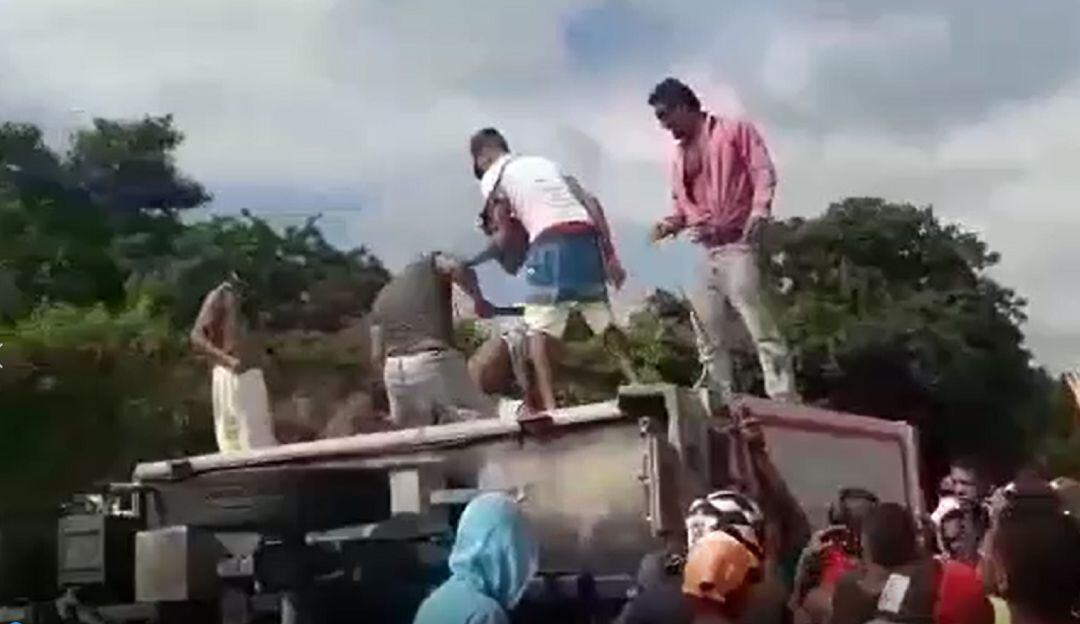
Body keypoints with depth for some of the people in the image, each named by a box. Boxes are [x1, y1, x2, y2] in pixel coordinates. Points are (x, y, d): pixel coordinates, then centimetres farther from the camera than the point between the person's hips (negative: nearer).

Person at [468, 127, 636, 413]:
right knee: (604, 319, 18)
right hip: (587, 239, 6)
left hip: (551, 245, -6)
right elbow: (592, 203, 17)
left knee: (539, 329, -1)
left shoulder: (493, 177, 13)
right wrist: (610, 255, 15)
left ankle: (549, 405, -11)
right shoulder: (545, 163, 29)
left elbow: (505, 236, 7)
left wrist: (472, 262, 27)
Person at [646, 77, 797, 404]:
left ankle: (784, 400, -15)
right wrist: (670, 224, 2)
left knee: (759, 325, -14)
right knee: (708, 335, 7)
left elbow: (763, 172, -8)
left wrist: (758, 213, -23)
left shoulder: (735, 130, 2)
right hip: (705, 252, 8)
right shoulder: (680, 156, 21)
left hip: (737, 245, -7)